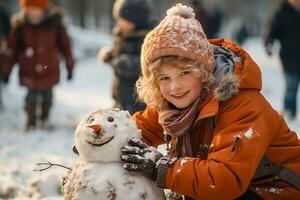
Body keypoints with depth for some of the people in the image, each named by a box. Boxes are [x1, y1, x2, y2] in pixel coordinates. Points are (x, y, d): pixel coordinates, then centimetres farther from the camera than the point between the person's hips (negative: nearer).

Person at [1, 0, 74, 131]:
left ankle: (44, 119, 38)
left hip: (49, 71, 1)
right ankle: (31, 123, 22)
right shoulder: (20, 26, -10)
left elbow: (65, 45, 1)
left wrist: (69, 67, 6)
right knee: (31, 97, 1)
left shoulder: (55, 24, -10)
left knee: (47, 96, 12)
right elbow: (12, 49, -2)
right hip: (29, 72, -1)